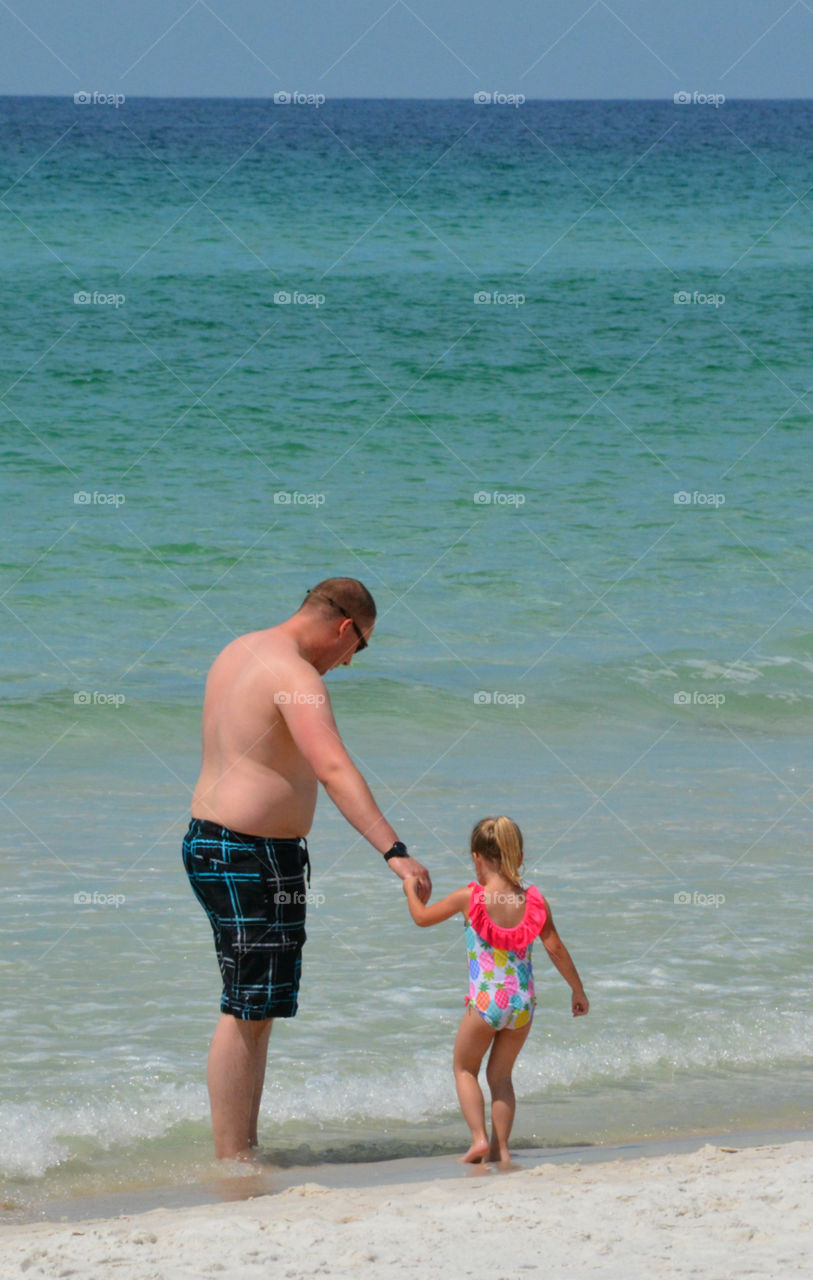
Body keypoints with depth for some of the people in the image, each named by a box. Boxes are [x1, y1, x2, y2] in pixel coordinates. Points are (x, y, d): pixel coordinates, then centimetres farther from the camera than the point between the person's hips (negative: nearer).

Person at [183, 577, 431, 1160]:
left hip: (211, 839, 10)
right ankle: (233, 1161, -5)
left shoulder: (240, 653, 14)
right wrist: (394, 850, -38)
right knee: (248, 1012, -6)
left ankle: (240, 1152, 19)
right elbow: (334, 769, -31)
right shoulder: (295, 677, -18)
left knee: (255, 1009, 16)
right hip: (254, 855, -10)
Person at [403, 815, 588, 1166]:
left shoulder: (469, 898, -8)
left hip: (485, 1003, -3)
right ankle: (501, 1149, 14)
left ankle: (480, 1137, 2)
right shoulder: (533, 901, -2)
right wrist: (578, 990, 11)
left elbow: (422, 917, 5)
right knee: (501, 1074, 19)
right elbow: (556, 949, 0)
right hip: (522, 1004, 3)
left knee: (465, 1069, 18)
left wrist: (411, 890, 26)